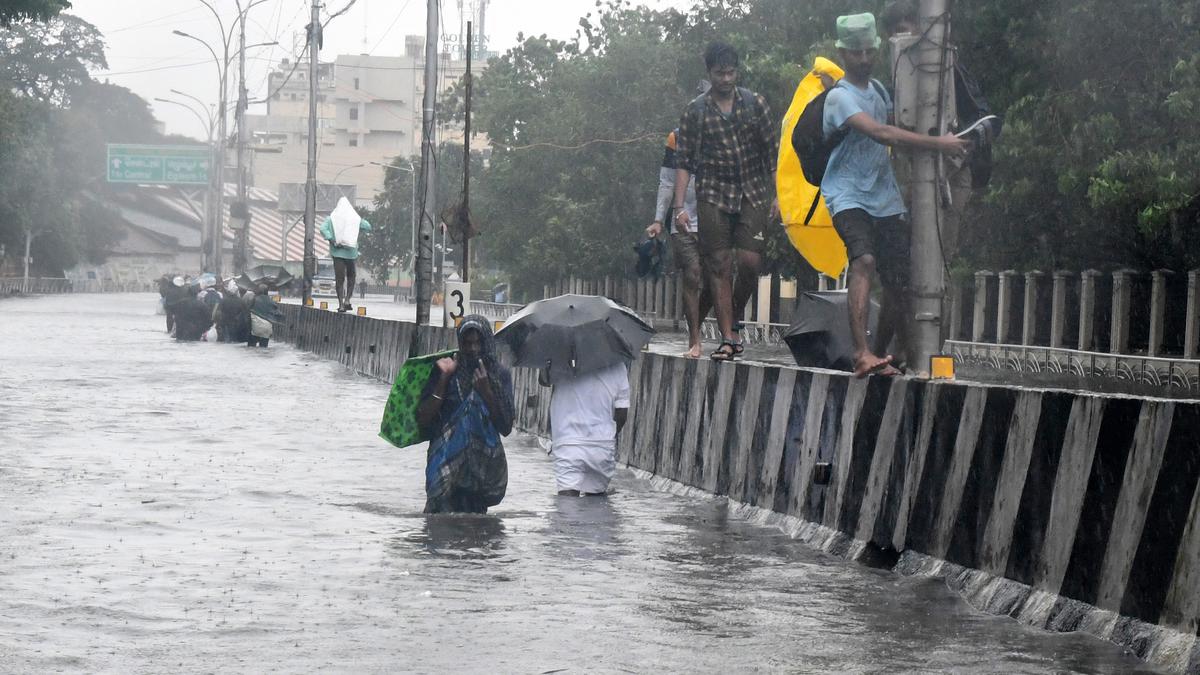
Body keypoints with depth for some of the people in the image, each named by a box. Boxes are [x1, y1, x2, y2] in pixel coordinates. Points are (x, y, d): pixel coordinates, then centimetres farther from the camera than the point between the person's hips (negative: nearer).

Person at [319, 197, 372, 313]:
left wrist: (332, 240, -15)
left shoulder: (332, 218, 1)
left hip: (337, 251, -1)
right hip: (351, 251, 1)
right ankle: (347, 300, 5)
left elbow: (323, 229, -14)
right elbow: (368, 227, 9)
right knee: (351, 276, 18)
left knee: (339, 278, 1)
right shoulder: (355, 218, 2)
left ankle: (341, 304, -5)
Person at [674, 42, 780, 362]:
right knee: (719, 265, -4)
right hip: (713, 194, -1)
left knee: (750, 261, -10)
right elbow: (684, 161, 2)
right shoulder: (696, 110, 3)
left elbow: (771, 152, 8)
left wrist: (775, 195, 2)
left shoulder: (754, 103, 6)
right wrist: (680, 206, -6)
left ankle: (735, 317, 16)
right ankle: (728, 338, -2)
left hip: (752, 193, 1)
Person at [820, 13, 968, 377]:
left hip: (885, 197, 7)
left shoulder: (879, 90, 14)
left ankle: (904, 352, 22)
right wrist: (939, 144, -25)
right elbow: (882, 134, -25)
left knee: (899, 281, 5)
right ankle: (862, 354, -39)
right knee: (864, 260, -30)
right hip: (848, 195, -7)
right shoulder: (840, 97, -13)